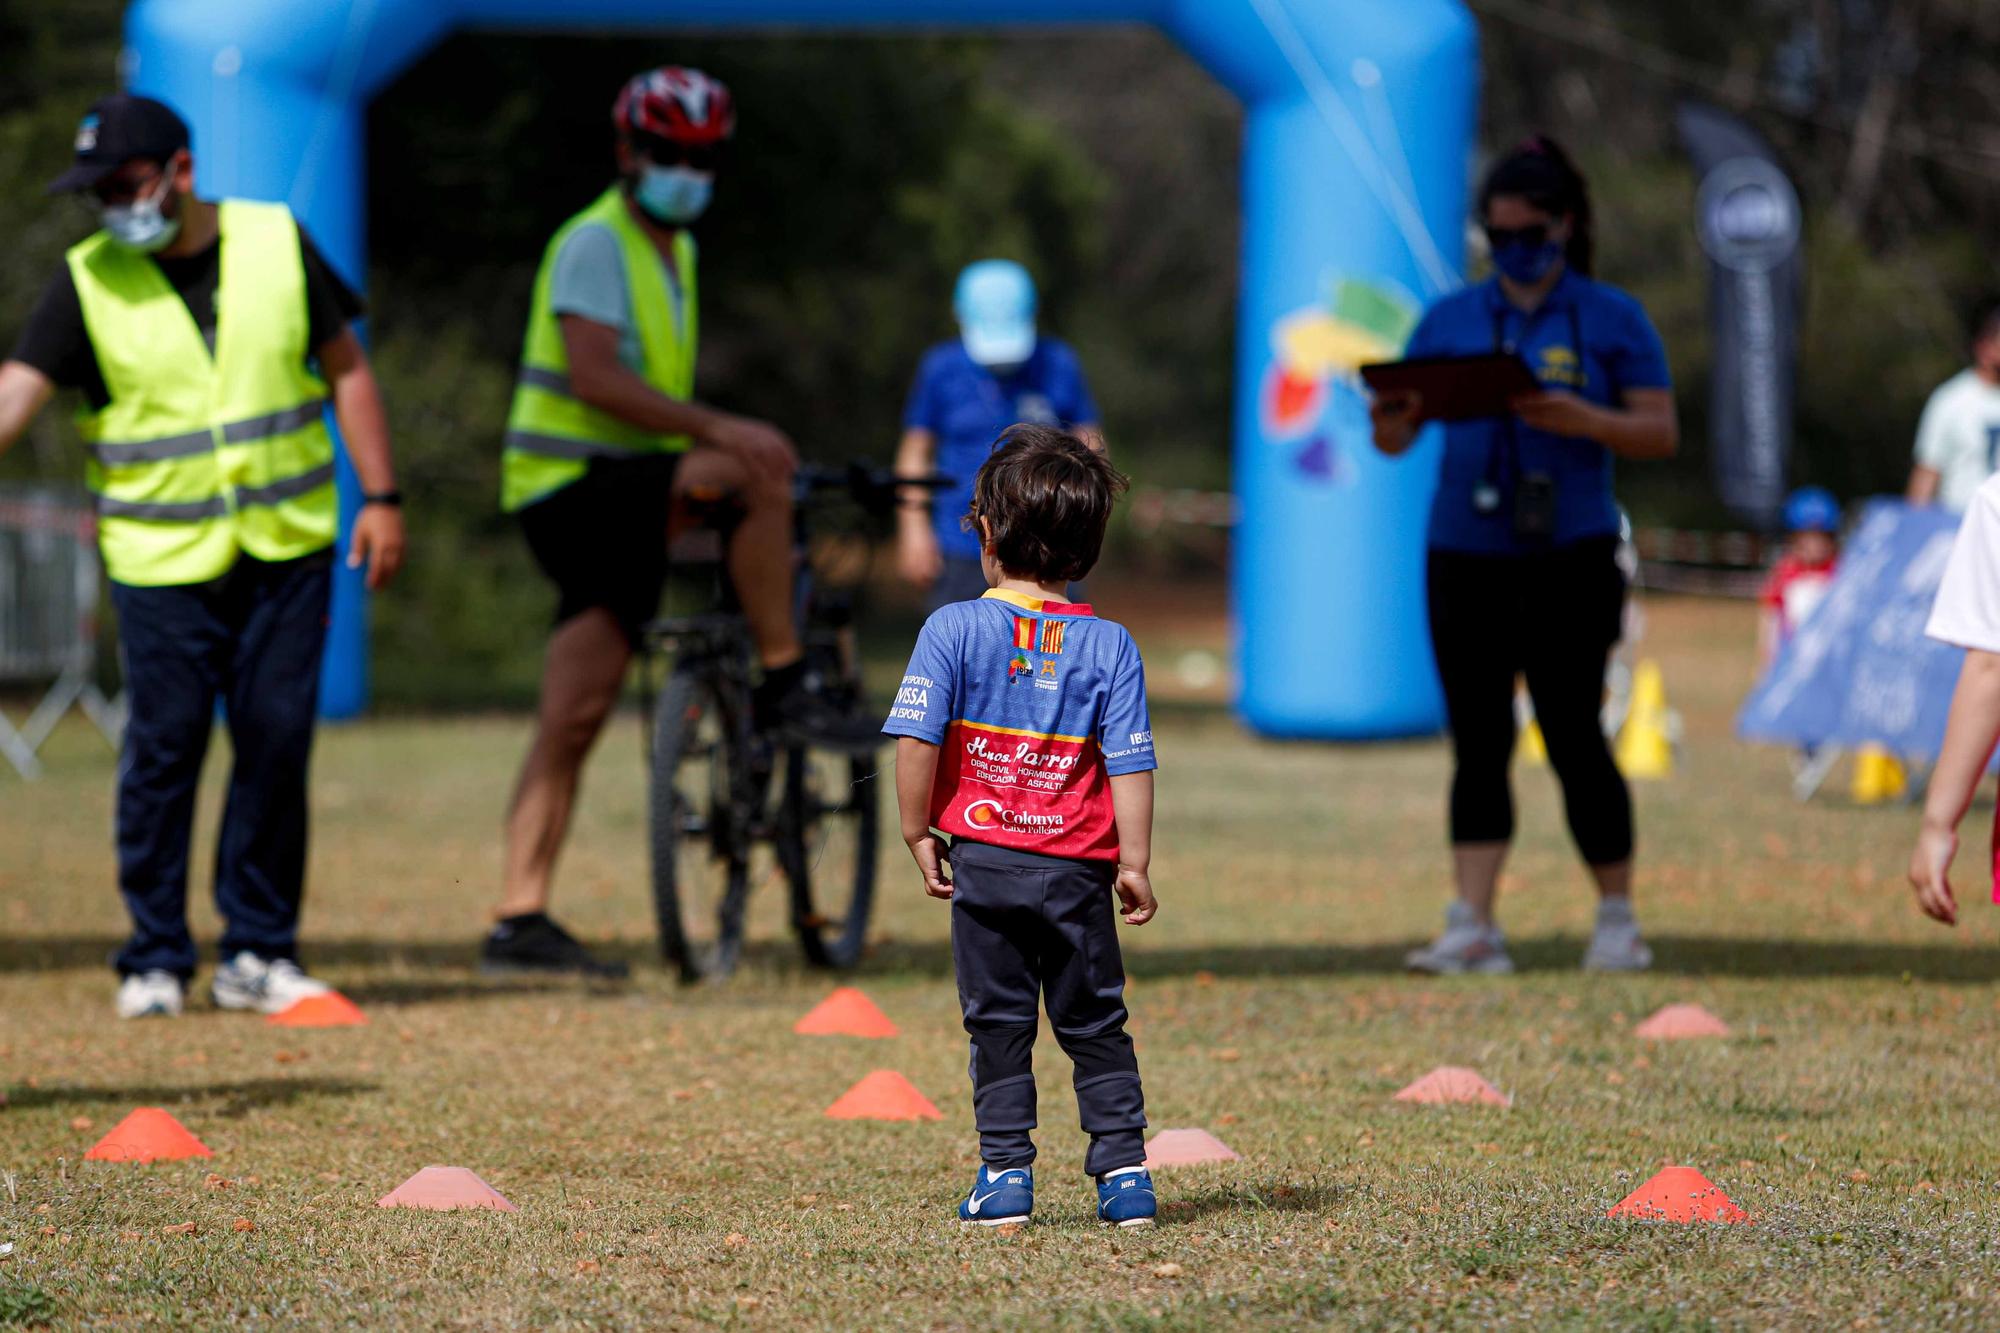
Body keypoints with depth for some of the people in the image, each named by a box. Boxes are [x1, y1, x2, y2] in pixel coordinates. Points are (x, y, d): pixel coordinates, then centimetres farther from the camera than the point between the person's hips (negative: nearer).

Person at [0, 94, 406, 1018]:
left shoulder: (276, 244, 2)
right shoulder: (88, 282, -2)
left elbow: (345, 369, 9)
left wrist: (379, 498, 4)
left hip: (286, 549, 2)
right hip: (161, 559, -1)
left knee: (277, 742, 1)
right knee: (163, 744, -3)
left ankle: (258, 951, 11)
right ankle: (154, 958, 8)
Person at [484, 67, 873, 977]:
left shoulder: (674, 251, 19)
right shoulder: (596, 244, -10)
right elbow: (594, 376, -24)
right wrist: (721, 431, -28)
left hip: (619, 505, 9)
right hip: (574, 484, -9)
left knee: (572, 720, 2)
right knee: (761, 475, -23)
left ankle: (519, 920, 0)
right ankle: (785, 689, -18)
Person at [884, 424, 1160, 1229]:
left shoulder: (954, 629, -5)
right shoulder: (1109, 646, 0)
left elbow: (917, 741, -9)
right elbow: (1130, 763, -2)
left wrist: (918, 833, 2)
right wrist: (1135, 863, 3)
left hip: (985, 860, -1)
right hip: (1078, 871, 1)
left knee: (998, 1026, 8)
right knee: (1096, 1027, 11)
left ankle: (1006, 1174, 4)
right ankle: (1124, 1172, 6)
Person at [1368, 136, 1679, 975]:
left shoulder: (1611, 319, 3)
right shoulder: (1450, 320, 11)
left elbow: (1661, 434, -2)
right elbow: (1394, 437, 10)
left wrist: (1580, 420, -20)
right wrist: (1390, 422, -15)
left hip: (1569, 559, -3)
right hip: (1465, 557, 3)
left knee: (1572, 735, -4)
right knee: (1479, 741, -1)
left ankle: (1618, 921, 9)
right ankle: (1472, 929, -5)